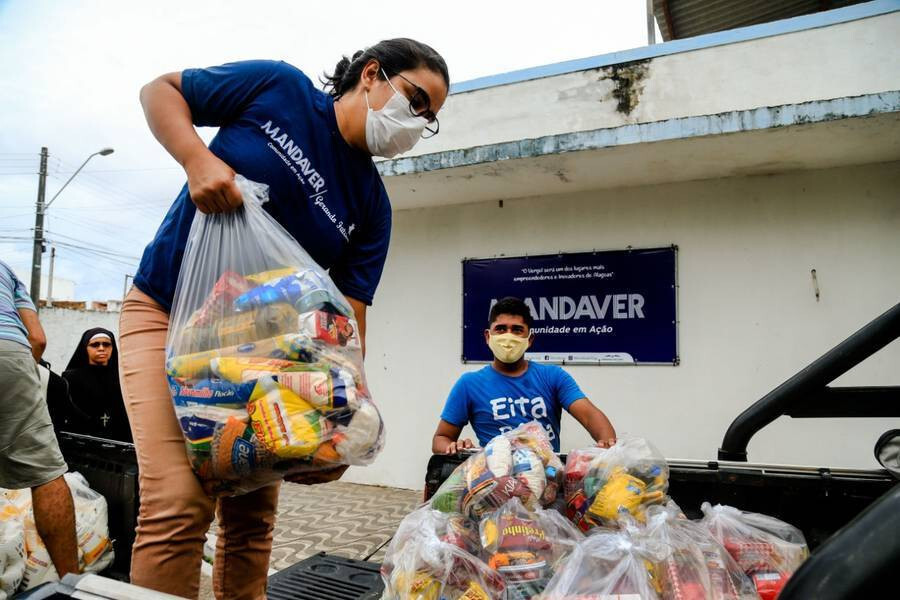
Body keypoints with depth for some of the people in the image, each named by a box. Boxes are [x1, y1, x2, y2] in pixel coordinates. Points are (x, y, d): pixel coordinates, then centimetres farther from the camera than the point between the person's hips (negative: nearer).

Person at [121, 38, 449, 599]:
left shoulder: (372, 207, 0)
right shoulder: (277, 86, -8)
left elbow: (348, 319, -4)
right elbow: (161, 90, 0)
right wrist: (198, 158, -19)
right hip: (168, 315, -4)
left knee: (253, 514, 5)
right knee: (180, 502, -16)